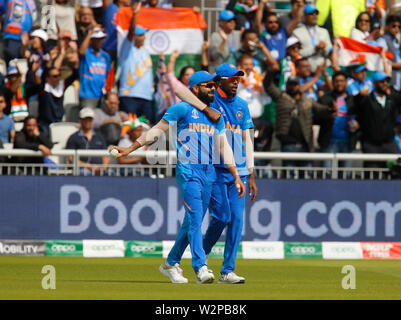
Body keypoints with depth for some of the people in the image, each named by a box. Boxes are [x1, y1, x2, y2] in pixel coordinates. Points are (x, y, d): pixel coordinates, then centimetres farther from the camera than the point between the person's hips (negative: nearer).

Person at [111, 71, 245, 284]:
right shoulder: (183, 109, 0)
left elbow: (224, 148, 19)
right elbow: (157, 130, 0)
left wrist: (236, 177, 14)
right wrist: (131, 149, -5)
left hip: (209, 172, 6)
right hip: (188, 170, -6)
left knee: (193, 222, 10)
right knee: (194, 218, -16)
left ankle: (171, 264, 23)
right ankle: (200, 268, -23)